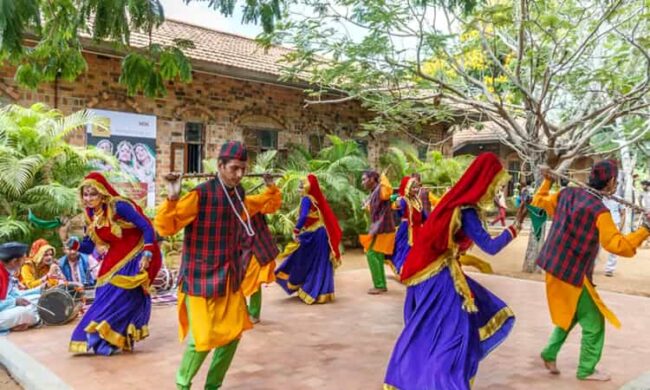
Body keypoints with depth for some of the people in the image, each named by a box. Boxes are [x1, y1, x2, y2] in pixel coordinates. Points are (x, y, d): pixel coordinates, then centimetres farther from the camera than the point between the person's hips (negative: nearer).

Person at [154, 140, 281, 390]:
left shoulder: (238, 194, 4)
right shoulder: (200, 195, -18)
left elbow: (257, 205, 29)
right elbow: (165, 228, -21)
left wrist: (270, 189, 21)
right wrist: (172, 198, -35)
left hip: (229, 278, 7)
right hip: (202, 278, -7)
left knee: (233, 334, 10)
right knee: (202, 338, -2)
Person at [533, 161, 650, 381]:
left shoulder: (567, 194, 1)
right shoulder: (599, 211, -21)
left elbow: (538, 202, 17)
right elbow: (618, 246, -23)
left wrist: (546, 182, 32)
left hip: (555, 268, 8)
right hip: (573, 274, -8)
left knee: (570, 315, 26)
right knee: (593, 323, 9)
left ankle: (550, 353, 29)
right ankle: (586, 370, 20)